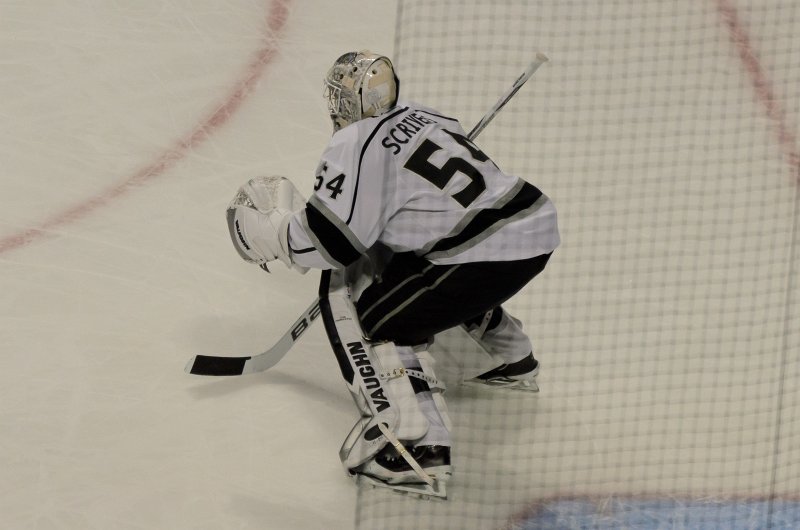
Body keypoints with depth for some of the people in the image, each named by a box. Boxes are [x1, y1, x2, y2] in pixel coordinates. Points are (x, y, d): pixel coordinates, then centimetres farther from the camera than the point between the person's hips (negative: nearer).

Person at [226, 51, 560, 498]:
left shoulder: (356, 144, -7)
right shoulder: (421, 117, 18)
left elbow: (332, 239, -12)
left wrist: (270, 232, 3)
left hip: (492, 252, -9)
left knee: (379, 323, -3)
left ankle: (419, 449, -16)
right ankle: (517, 363, 58)